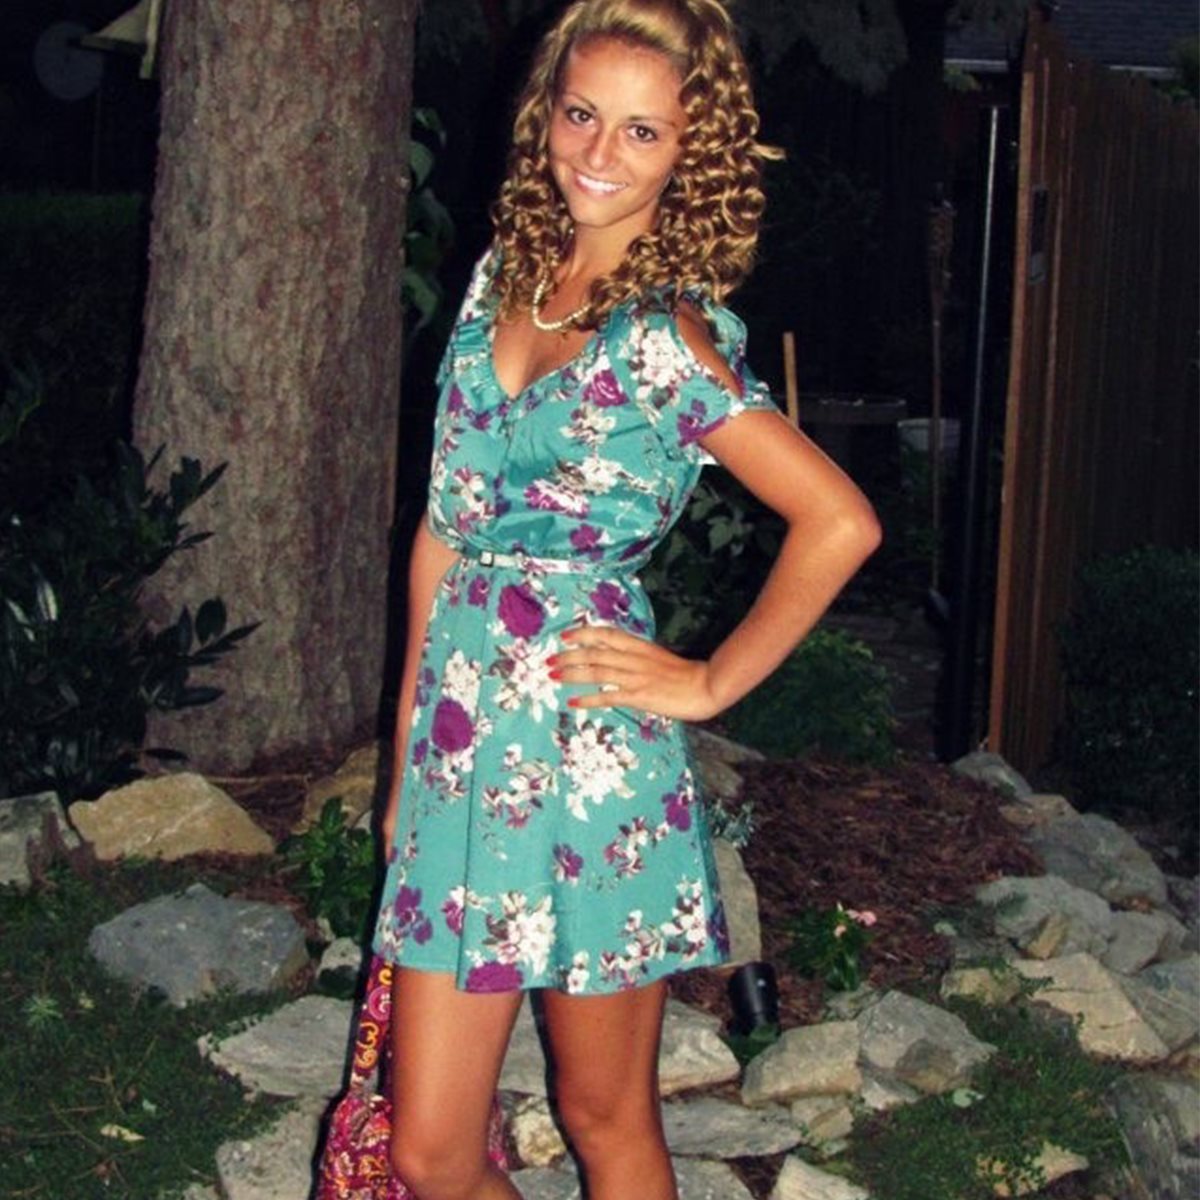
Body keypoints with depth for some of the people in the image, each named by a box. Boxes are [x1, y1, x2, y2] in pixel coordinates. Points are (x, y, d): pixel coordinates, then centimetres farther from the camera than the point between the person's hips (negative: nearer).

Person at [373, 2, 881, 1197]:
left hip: (588, 754, -6)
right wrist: (406, 761, 15)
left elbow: (840, 522, -16)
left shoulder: (670, 338, -10)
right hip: (460, 742, 6)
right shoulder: (501, 277, 10)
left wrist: (710, 684, -8)